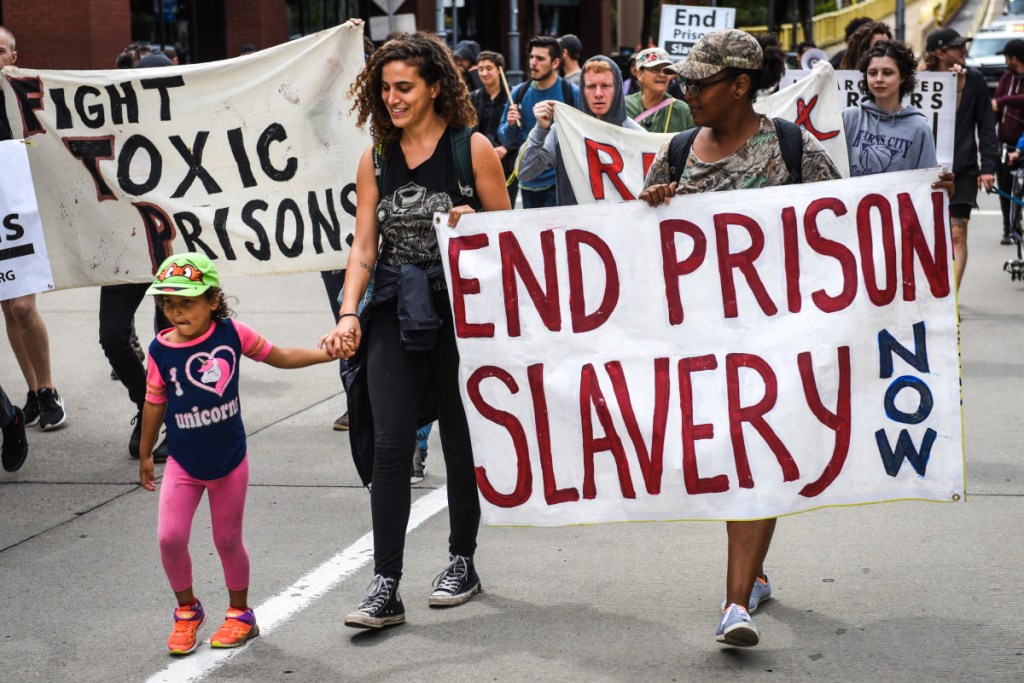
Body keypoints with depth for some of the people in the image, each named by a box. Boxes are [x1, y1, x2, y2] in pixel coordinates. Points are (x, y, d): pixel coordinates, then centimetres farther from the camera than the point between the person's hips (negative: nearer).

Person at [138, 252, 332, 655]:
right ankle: (187, 610, 16)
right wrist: (145, 455, 11)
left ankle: (240, 614, 30)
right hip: (183, 463, 1)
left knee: (228, 540, 9)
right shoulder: (161, 350, -9)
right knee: (170, 537, -8)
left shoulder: (232, 334, -10)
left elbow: (280, 357, 4)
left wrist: (331, 351, -4)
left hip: (229, 459, 0)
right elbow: (154, 404, 3)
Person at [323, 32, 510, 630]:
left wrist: (473, 224, -18)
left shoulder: (472, 148, -2)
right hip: (395, 312, 2)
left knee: (462, 442, 10)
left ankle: (463, 563, 28)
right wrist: (349, 314, -8)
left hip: (459, 311, -2)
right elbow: (364, 247, 5)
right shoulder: (376, 159, 7)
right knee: (390, 446, -7)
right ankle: (386, 587, -6)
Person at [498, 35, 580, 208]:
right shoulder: (519, 93, 5)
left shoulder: (572, 93, -6)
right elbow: (506, 140, 9)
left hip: (559, 182, -4)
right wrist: (510, 125, -12)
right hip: (528, 182, 4)